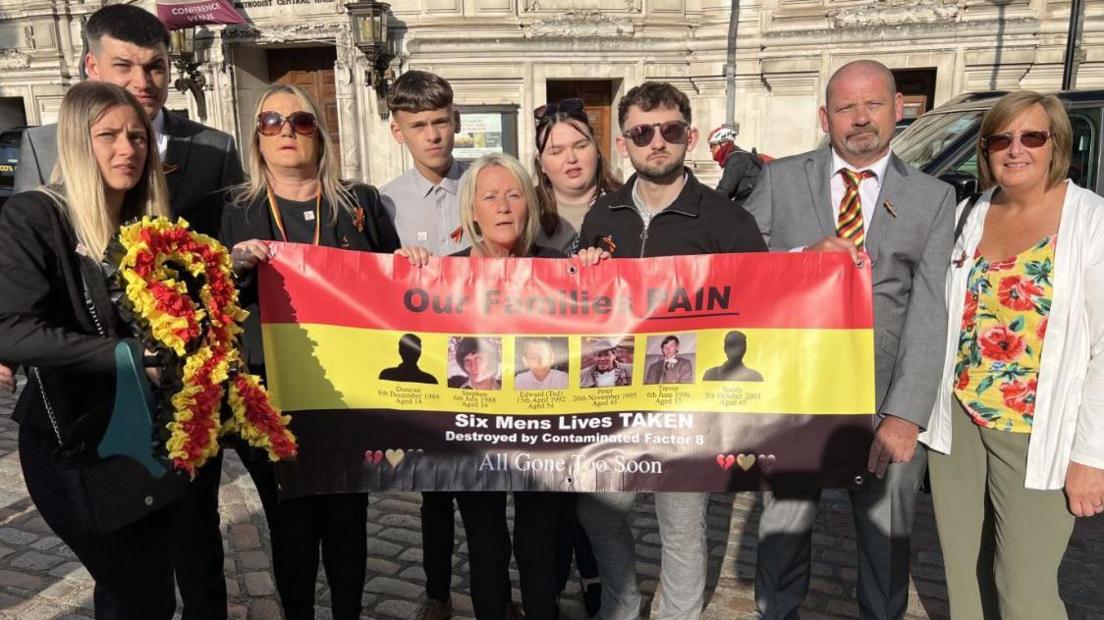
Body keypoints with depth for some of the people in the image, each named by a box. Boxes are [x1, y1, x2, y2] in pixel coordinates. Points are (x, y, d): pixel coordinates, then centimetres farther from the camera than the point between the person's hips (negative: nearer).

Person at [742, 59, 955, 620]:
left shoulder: (934, 199, 2)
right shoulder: (780, 181, 3)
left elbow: (929, 313, -7)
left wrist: (905, 414, -17)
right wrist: (804, 257, -20)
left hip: (886, 400, 0)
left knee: (887, 539, 17)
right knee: (783, 529, 16)